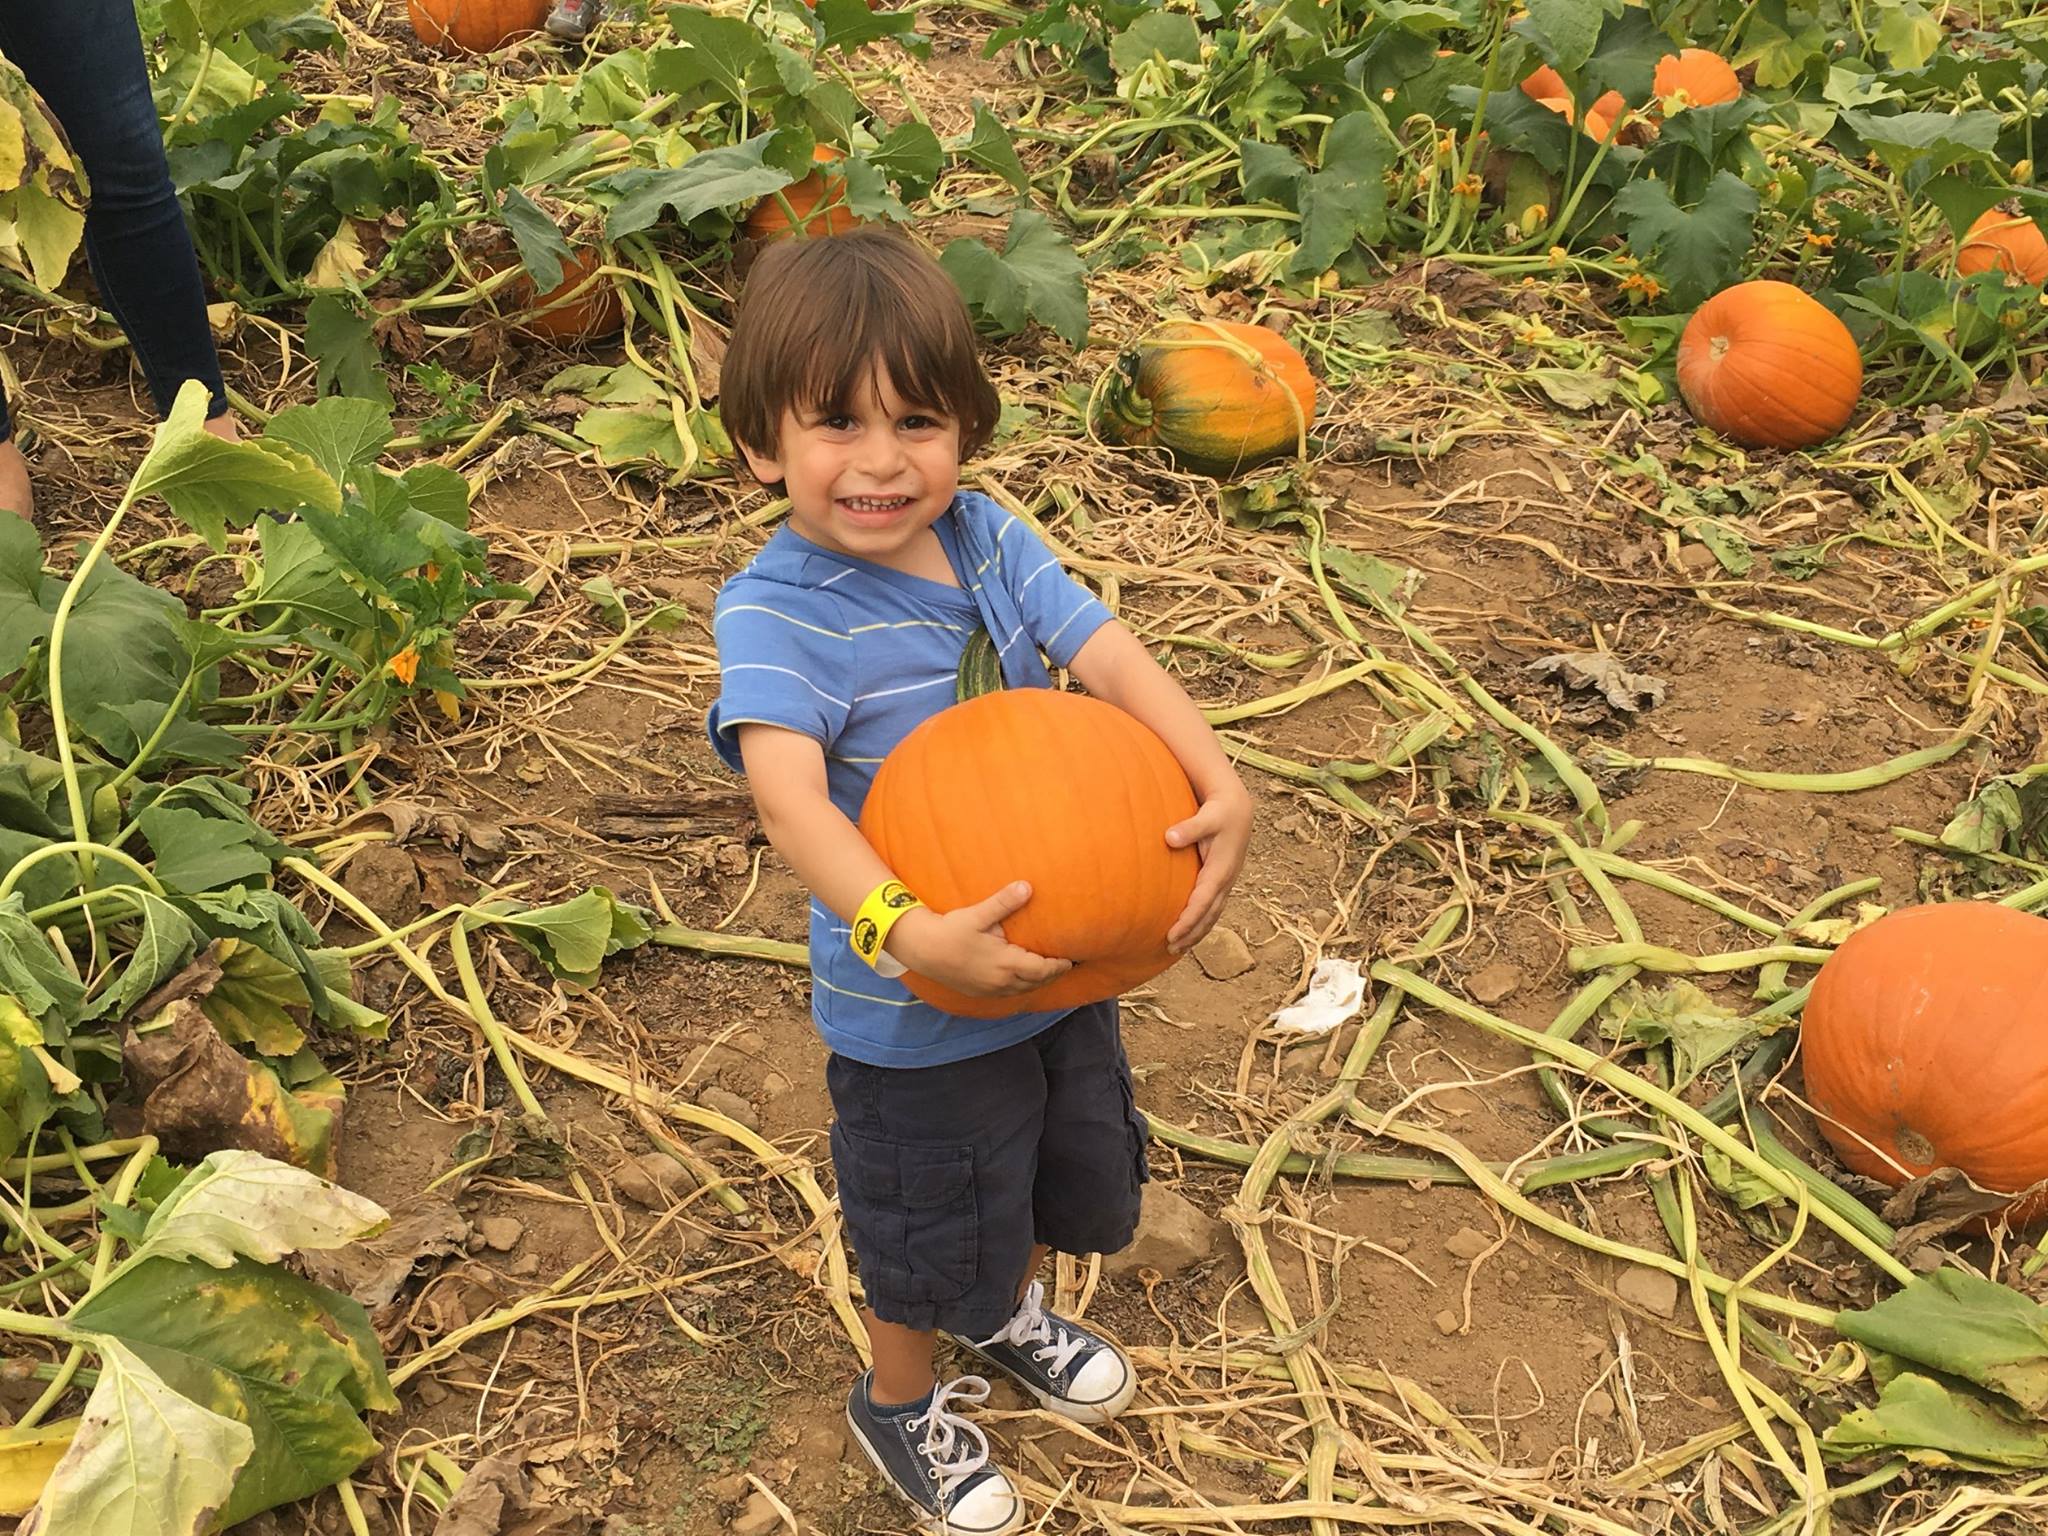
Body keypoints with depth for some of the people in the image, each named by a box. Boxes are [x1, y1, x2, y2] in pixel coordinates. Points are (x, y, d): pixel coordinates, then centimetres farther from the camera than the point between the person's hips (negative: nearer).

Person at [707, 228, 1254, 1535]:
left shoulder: (987, 540, -9)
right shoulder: (775, 613, -26)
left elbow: (1111, 654, -19)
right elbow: (788, 793, -40)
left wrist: (1225, 790, -36)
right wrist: (910, 933, -54)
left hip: (1061, 951, 6)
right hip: (913, 1011, -6)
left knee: (1073, 1169, 29)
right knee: (932, 1231, 17)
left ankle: (1011, 1311, 62)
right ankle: (900, 1404, 49)